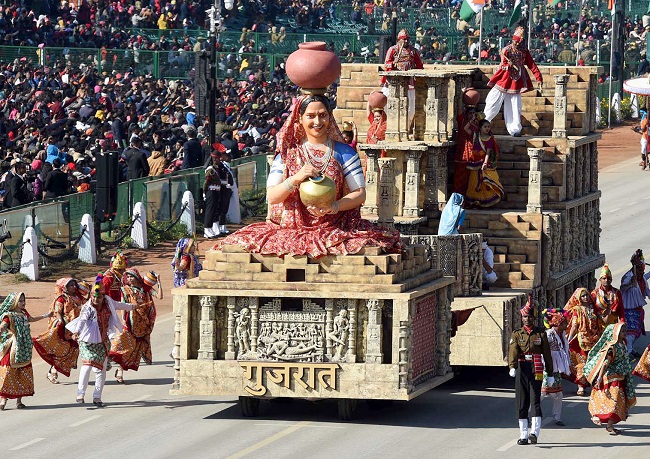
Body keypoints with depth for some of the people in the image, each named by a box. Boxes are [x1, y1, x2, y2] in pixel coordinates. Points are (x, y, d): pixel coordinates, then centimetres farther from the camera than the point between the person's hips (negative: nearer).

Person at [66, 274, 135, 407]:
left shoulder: (108, 303, 1)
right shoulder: (87, 308, -17)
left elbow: (117, 305, 24)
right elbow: (82, 320, -34)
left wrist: (131, 307, 43)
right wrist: (76, 332, -54)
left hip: (103, 341, 6)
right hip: (88, 341, -6)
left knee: (101, 369, 7)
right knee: (87, 365, -20)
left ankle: (97, 397, 14)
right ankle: (80, 394, -14)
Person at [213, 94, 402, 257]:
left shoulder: (344, 153, 9)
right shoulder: (287, 154, 11)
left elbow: (360, 194, 1)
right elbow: (271, 197, 1)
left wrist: (332, 207, -19)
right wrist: (296, 178, -18)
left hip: (335, 228, -1)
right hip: (291, 229, 1)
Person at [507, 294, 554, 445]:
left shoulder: (541, 334, 8)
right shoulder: (517, 334, 8)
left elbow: (547, 355, 10)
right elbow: (513, 350, -8)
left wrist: (550, 374, 8)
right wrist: (512, 366, -27)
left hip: (536, 372, -2)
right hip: (521, 371, 2)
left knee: (535, 401, -12)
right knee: (521, 404, 3)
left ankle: (535, 432, -19)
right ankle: (523, 435, 7)